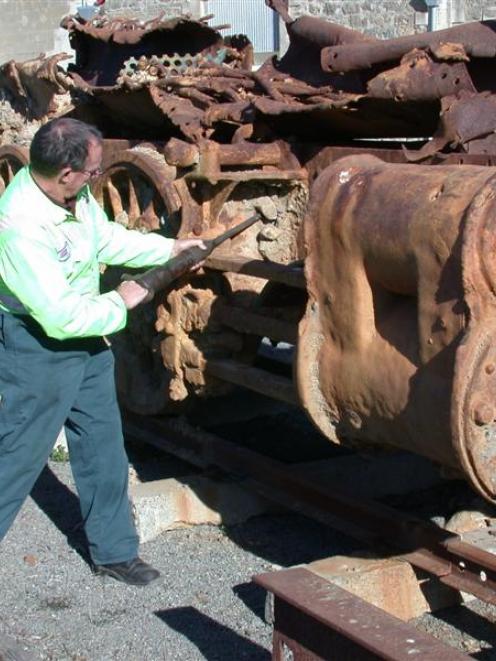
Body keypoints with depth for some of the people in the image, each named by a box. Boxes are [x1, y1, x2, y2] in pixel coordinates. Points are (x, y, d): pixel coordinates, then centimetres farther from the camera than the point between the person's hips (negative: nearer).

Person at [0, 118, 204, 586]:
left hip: (86, 340, 8)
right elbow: (61, 317, -31)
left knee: (103, 450, 17)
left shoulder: (74, 193, -8)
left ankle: (114, 551, 33)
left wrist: (169, 248, 14)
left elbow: (106, 238, 14)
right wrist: (119, 303, -16)